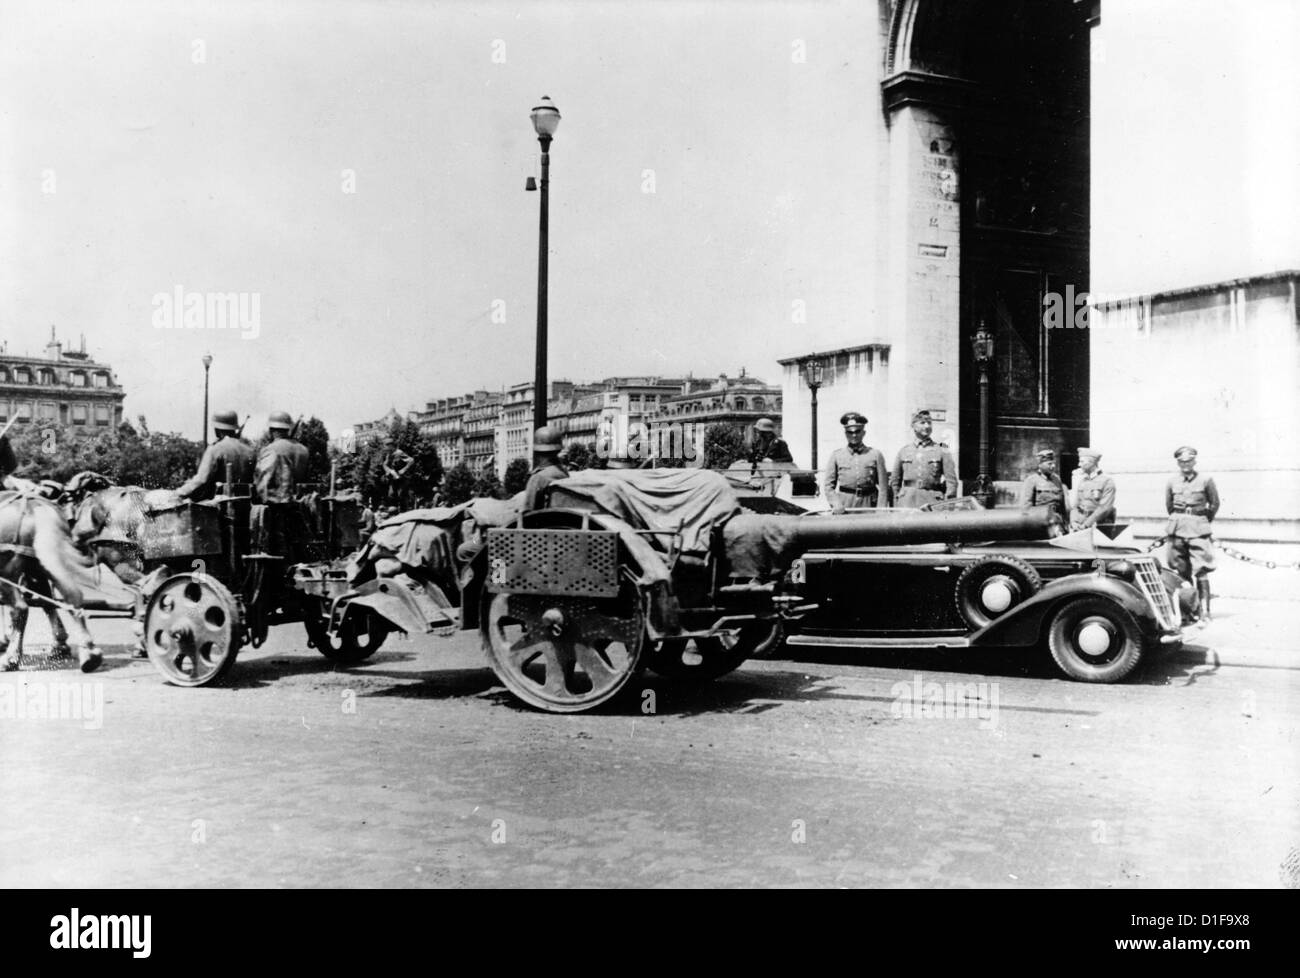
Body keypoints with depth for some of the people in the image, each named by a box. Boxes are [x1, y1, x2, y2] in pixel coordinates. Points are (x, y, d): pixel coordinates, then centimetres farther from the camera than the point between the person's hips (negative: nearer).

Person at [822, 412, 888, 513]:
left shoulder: (875, 455, 7)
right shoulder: (836, 455, 8)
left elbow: (883, 487, 4)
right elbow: (828, 485, 9)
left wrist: (880, 511, -5)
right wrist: (835, 503, -7)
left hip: (868, 504, 0)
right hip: (844, 505, 0)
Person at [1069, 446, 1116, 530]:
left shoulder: (1107, 481, -3)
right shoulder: (1081, 481, 15)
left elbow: (1105, 508, -11)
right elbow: (1074, 505, 13)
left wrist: (1086, 524, -15)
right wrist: (1074, 521, -5)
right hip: (1080, 527, 5)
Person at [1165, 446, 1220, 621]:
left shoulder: (1205, 480, -1)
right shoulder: (1172, 482, 6)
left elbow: (1214, 504, 9)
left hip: (1198, 529, -3)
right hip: (1177, 528, 3)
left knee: (1200, 572, -10)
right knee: (1182, 572, 6)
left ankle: (1204, 611, -10)